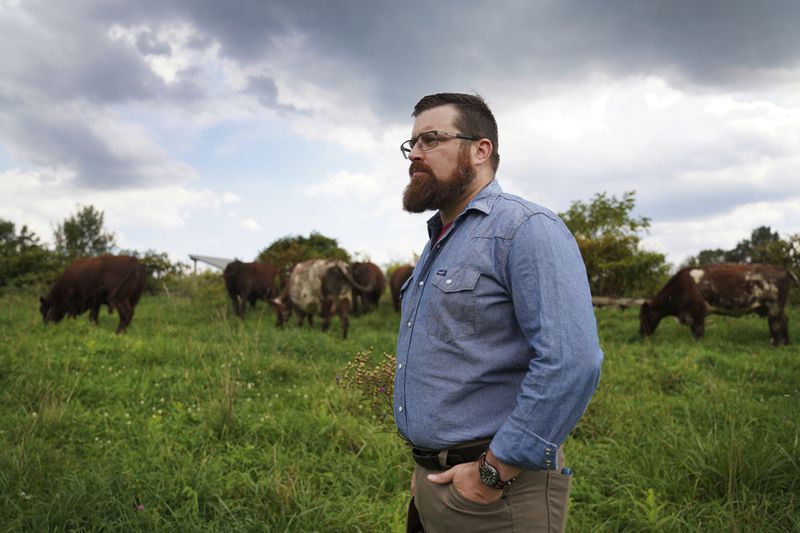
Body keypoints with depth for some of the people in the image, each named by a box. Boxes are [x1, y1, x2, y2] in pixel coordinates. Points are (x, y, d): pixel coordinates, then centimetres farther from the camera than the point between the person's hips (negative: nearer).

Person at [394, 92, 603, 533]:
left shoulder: (526, 229, -15)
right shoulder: (436, 244, 13)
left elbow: (572, 363, -26)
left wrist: (495, 472, -21)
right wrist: (424, 466, 14)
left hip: (496, 494, -8)